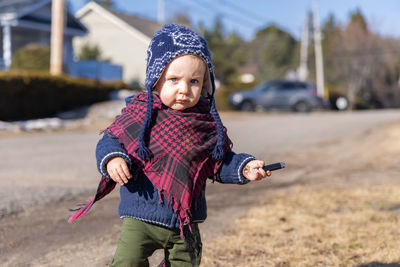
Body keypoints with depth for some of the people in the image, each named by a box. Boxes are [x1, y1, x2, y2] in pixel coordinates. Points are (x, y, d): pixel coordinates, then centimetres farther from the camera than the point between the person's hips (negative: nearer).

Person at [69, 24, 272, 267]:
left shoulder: (207, 122, -2)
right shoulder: (138, 115, -10)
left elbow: (219, 162, 6)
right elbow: (110, 141, -6)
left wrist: (244, 168, -11)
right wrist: (112, 159, -27)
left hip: (186, 222, 3)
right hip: (141, 218, -3)